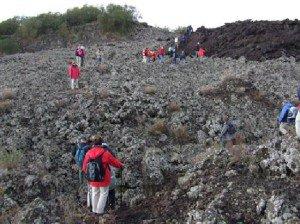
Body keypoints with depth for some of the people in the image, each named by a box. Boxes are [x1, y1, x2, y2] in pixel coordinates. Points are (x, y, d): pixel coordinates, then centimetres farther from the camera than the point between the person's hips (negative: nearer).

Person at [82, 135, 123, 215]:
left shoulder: (88, 153, -6)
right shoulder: (105, 153, -18)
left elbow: (84, 167, 3)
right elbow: (114, 162, -8)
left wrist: (86, 173, 22)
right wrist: (121, 165, 12)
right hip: (104, 179, -4)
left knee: (95, 193, 21)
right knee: (103, 193, 13)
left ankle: (94, 210, 33)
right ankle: (100, 211, 18)